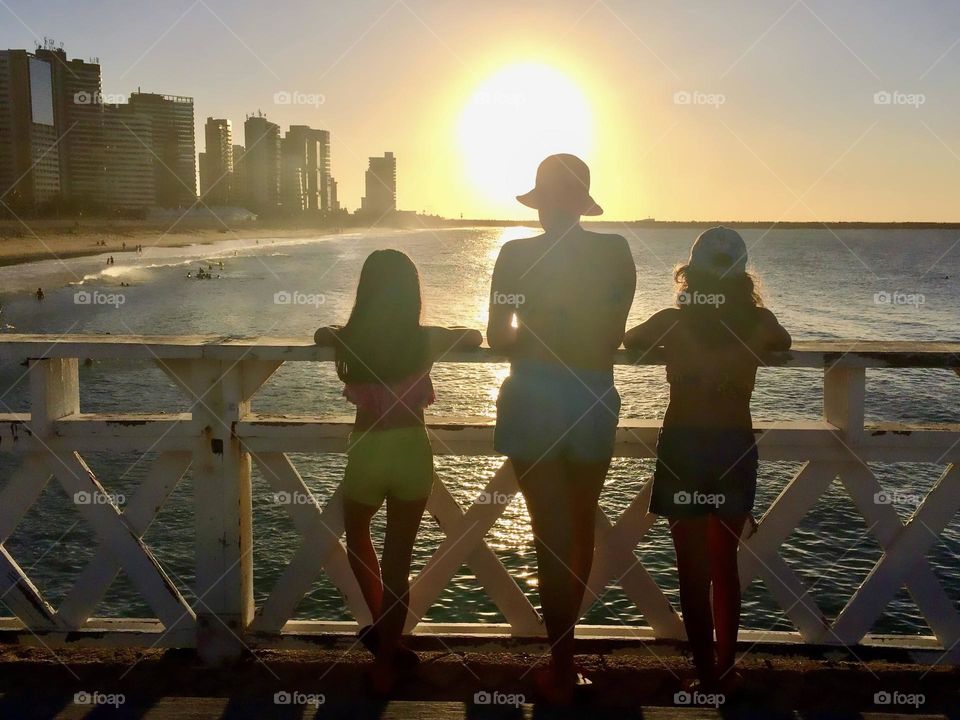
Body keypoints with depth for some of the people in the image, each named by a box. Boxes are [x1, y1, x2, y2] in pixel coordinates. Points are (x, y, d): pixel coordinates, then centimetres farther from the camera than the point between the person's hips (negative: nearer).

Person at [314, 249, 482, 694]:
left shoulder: (349, 339, -5)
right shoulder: (426, 340, -7)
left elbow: (321, 335, 19)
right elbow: (475, 336, 13)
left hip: (366, 453, 1)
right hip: (412, 452, 0)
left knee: (357, 536, 29)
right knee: (399, 561, 10)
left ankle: (381, 629, 30)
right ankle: (384, 661, 18)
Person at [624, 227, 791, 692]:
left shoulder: (672, 322, -7)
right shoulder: (757, 322, -4)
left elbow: (629, 340, 14)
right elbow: (784, 343, 20)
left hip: (682, 449, -2)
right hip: (734, 450, 2)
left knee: (693, 569, 8)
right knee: (725, 565, 17)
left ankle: (706, 673, 14)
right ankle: (724, 669, 26)